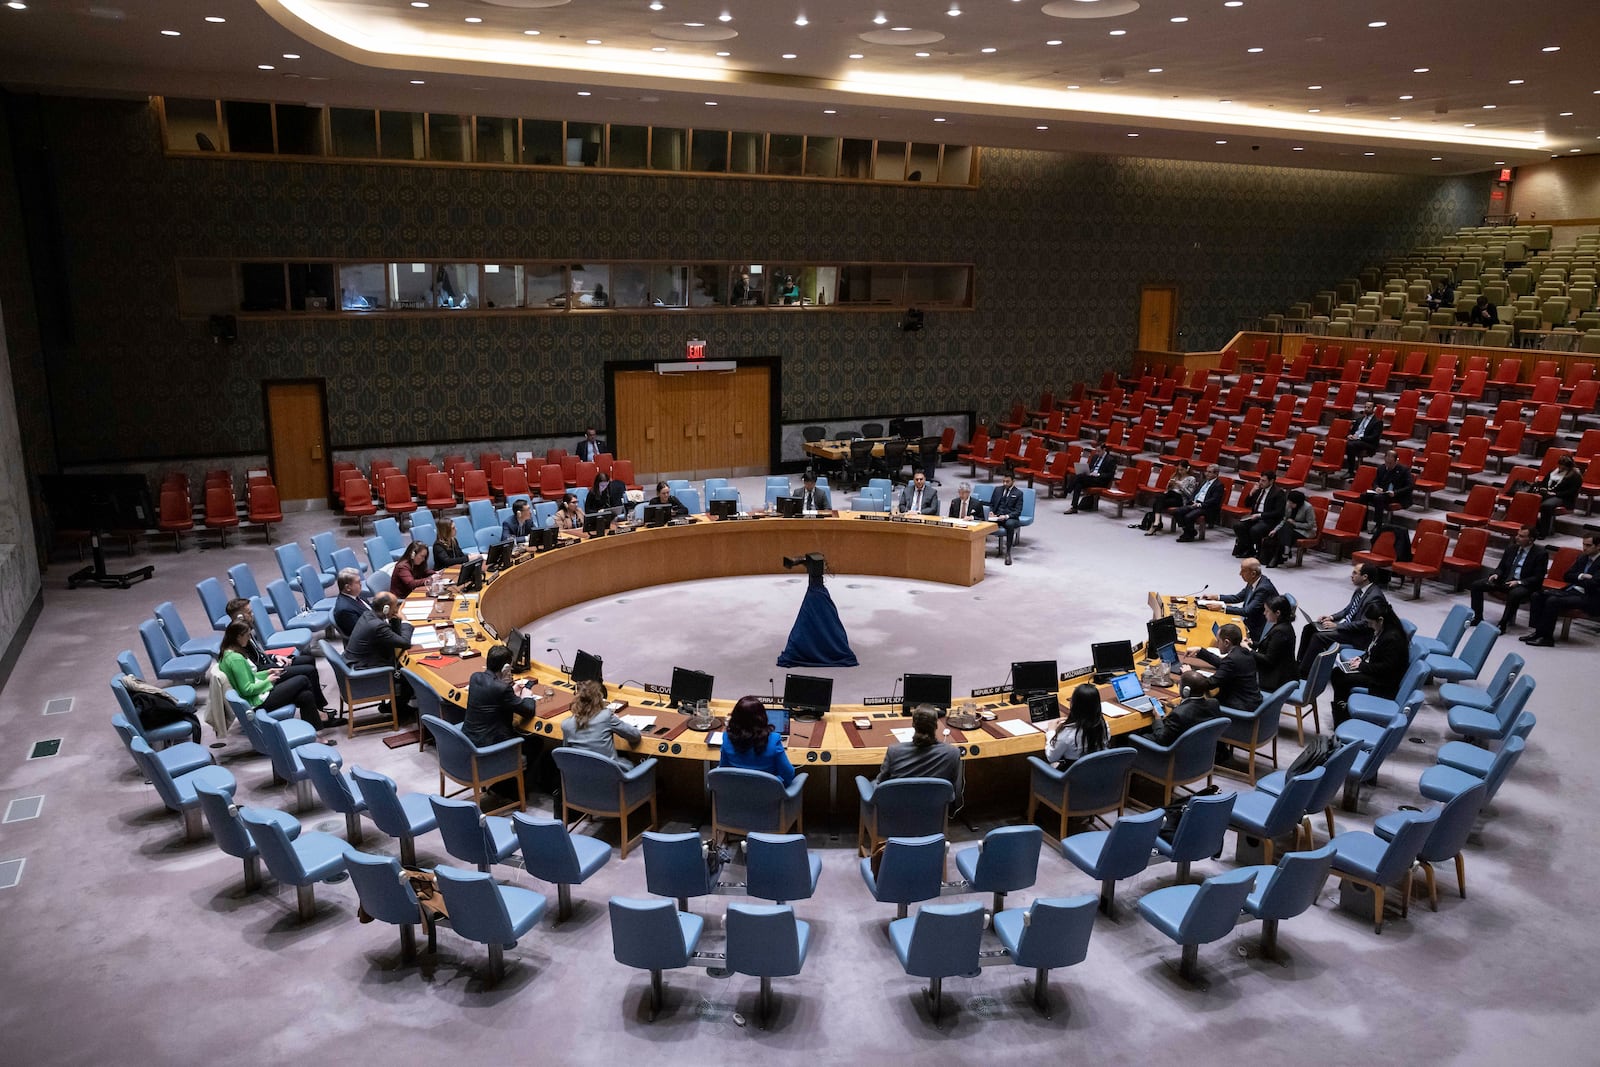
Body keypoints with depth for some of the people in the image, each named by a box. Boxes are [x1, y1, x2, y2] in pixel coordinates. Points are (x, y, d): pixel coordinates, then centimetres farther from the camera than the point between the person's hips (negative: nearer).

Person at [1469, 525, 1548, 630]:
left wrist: (1519, 582, -24)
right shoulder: (1511, 548, 10)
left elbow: (1538, 578, -10)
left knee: (1514, 593, -41)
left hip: (1524, 585, -6)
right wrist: (1496, 574, -6)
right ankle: (1477, 618, -6)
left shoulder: (1540, 553, -6)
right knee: (1476, 585, -12)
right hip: (1504, 579, 6)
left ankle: (1503, 624, -29)